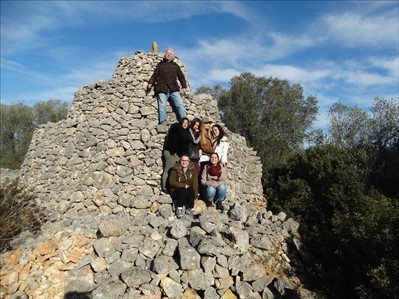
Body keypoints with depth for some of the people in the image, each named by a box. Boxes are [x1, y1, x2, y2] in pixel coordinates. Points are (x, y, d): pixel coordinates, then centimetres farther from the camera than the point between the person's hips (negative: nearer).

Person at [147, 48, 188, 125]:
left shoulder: (175, 65, 25)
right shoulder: (160, 64, 21)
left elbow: (181, 76, 20)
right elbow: (155, 75, 12)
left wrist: (184, 86, 7)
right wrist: (150, 83, -6)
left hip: (174, 89, 1)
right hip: (162, 89, -1)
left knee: (180, 105, -10)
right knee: (162, 106, -13)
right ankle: (163, 122, -16)